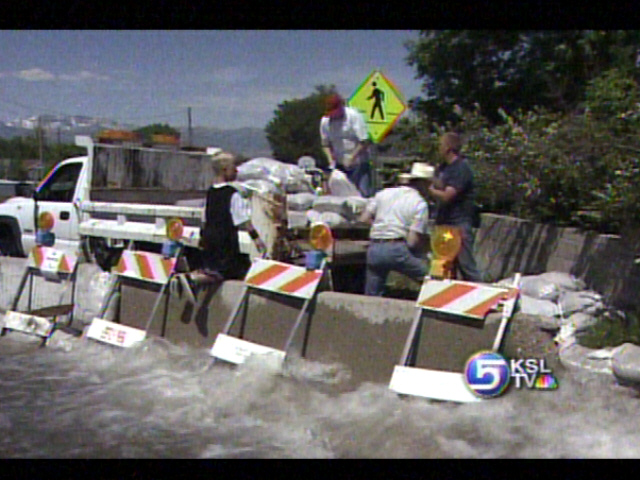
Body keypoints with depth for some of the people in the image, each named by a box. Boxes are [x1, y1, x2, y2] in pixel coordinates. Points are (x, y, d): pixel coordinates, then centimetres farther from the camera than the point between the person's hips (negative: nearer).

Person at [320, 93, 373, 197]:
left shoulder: (354, 116, -12)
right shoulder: (325, 121, -1)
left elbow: (364, 142, -13)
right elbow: (325, 144, 10)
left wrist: (351, 158, -18)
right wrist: (331, 160, -5)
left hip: (358, 162, -3)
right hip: (340, 164, 4)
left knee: (364, 193, -13)